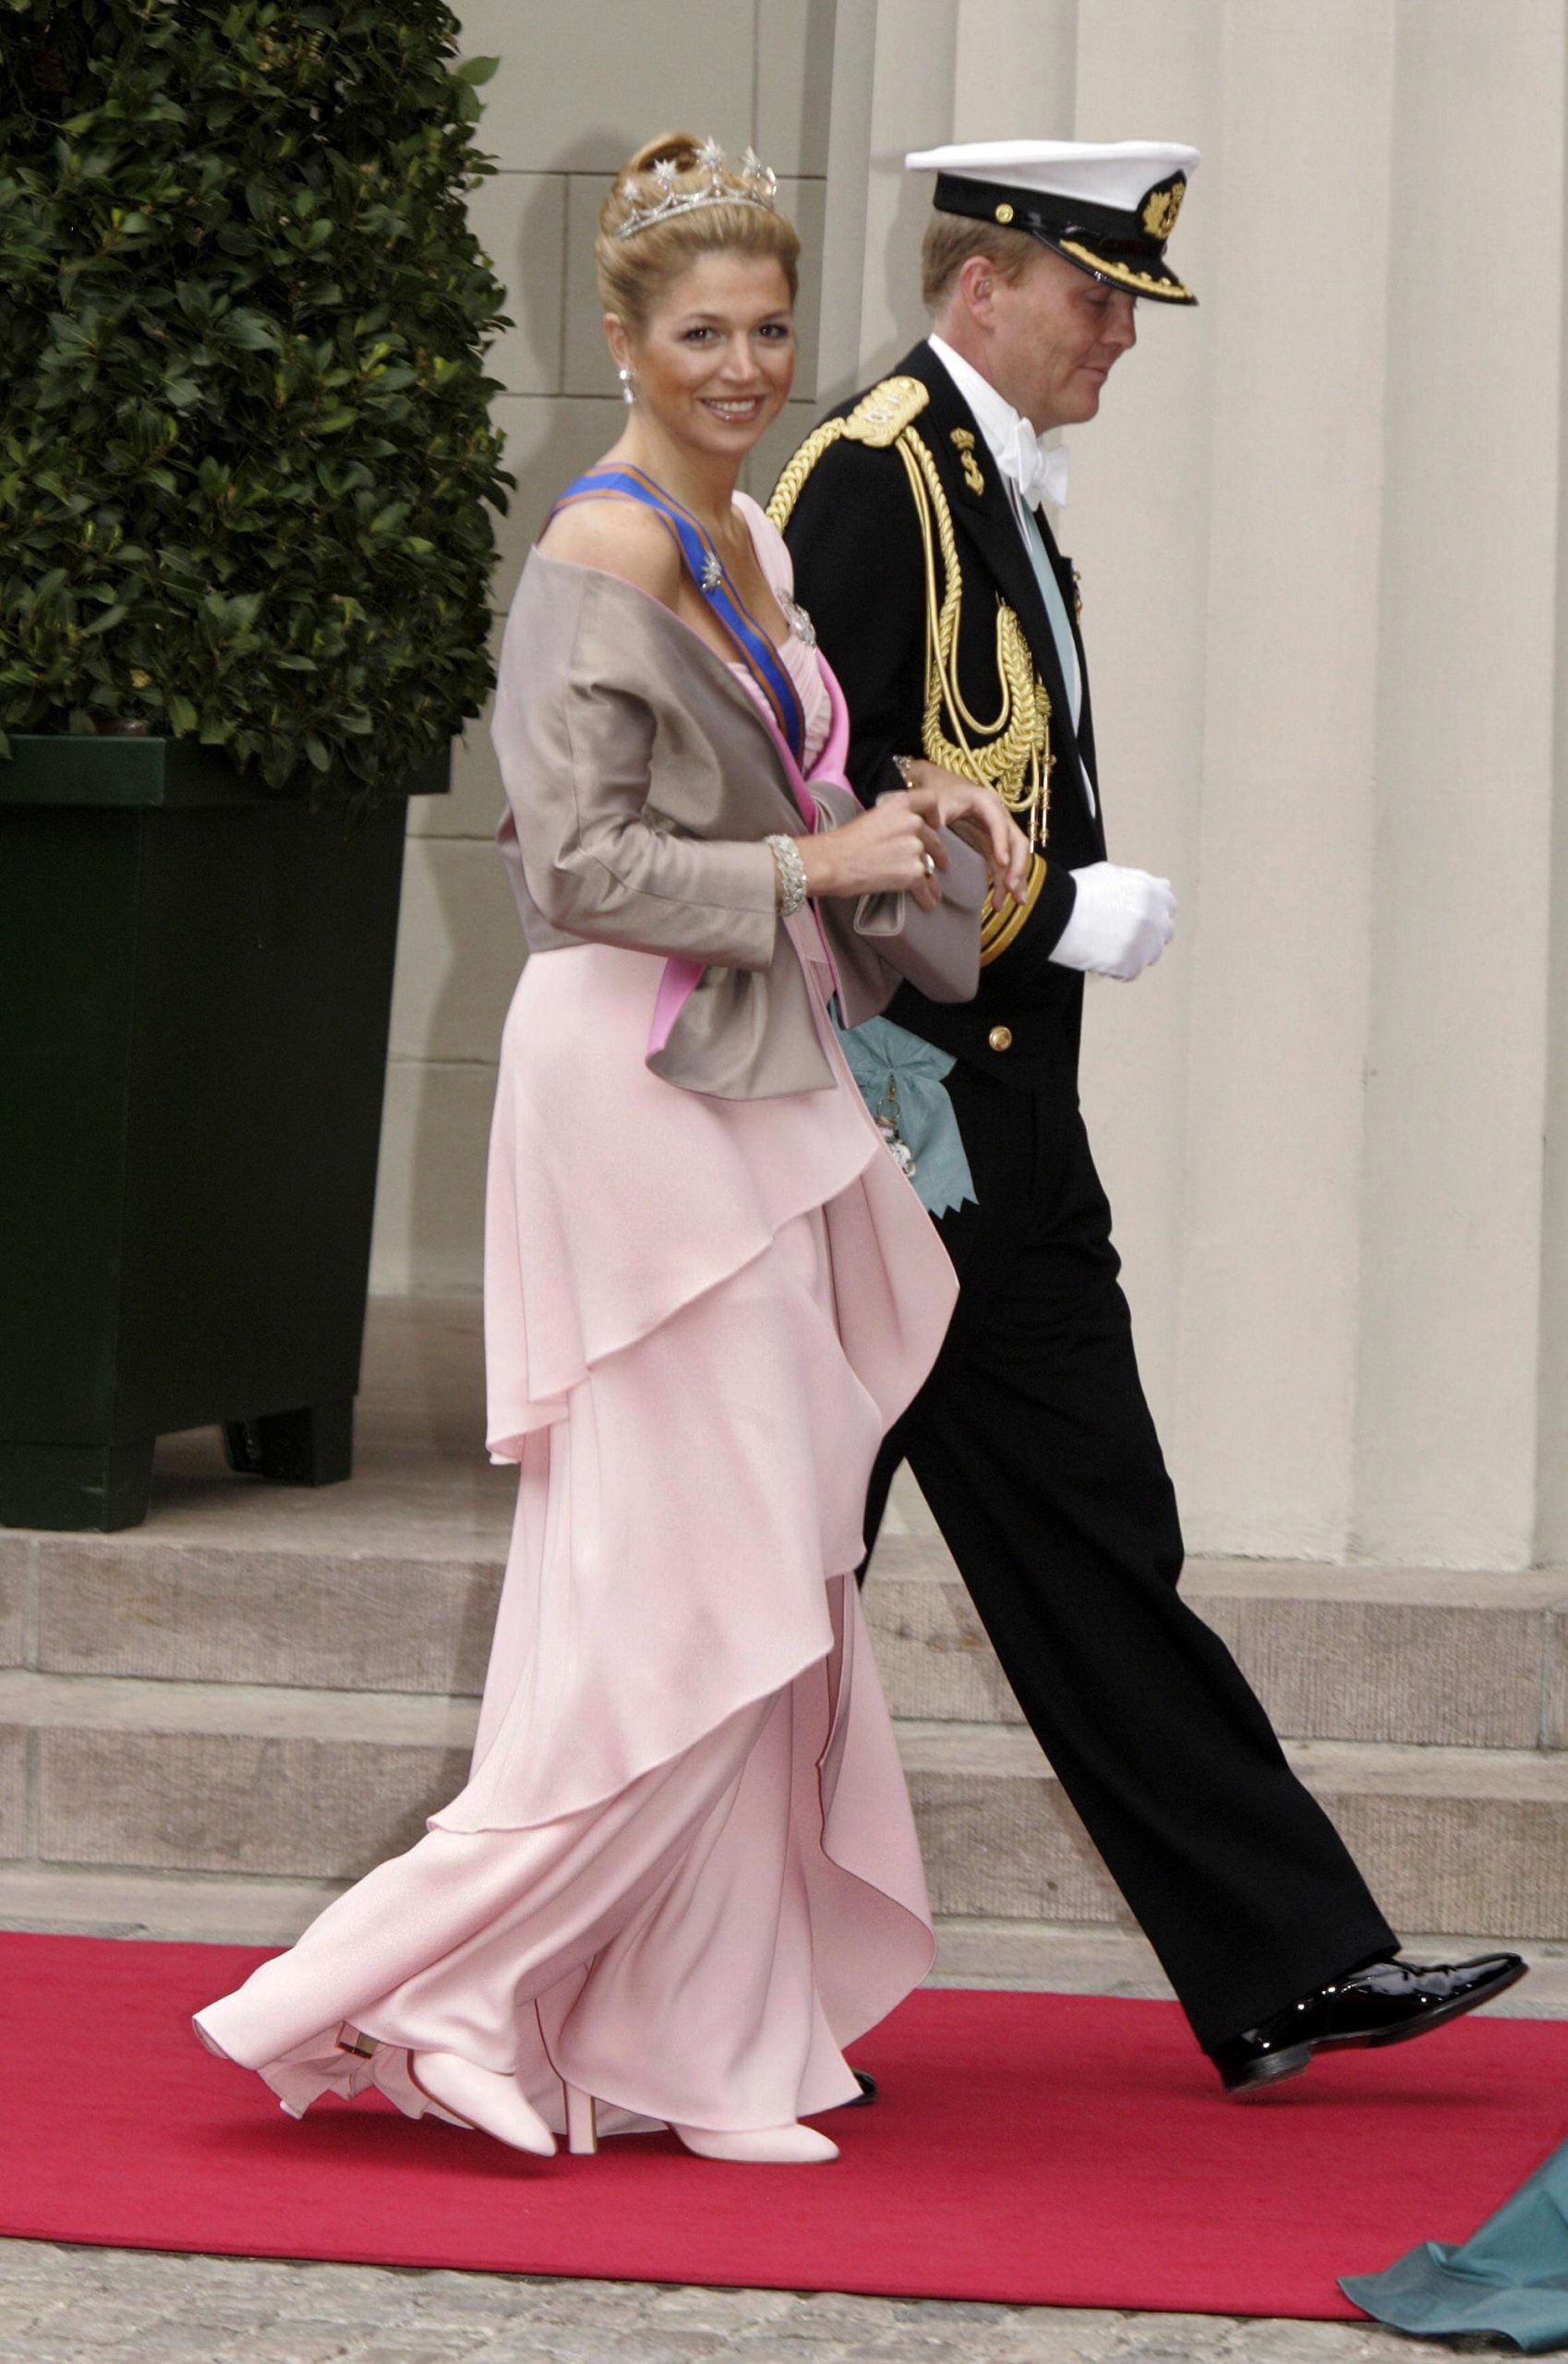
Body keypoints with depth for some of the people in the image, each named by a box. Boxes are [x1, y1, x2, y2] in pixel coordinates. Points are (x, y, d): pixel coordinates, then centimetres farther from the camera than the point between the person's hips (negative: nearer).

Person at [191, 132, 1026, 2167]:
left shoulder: (747, 543, 15)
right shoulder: (609, 554, -13)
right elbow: (585, 862, -18)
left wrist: (920, 830, 7)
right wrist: (820, 869, -15)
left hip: (751, 1077, 9)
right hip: (641, 1076, -9)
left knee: (764, 1575, 10)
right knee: (690, 1577, -9)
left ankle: (711, 2031, 15)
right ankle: (429, 1986, -4)